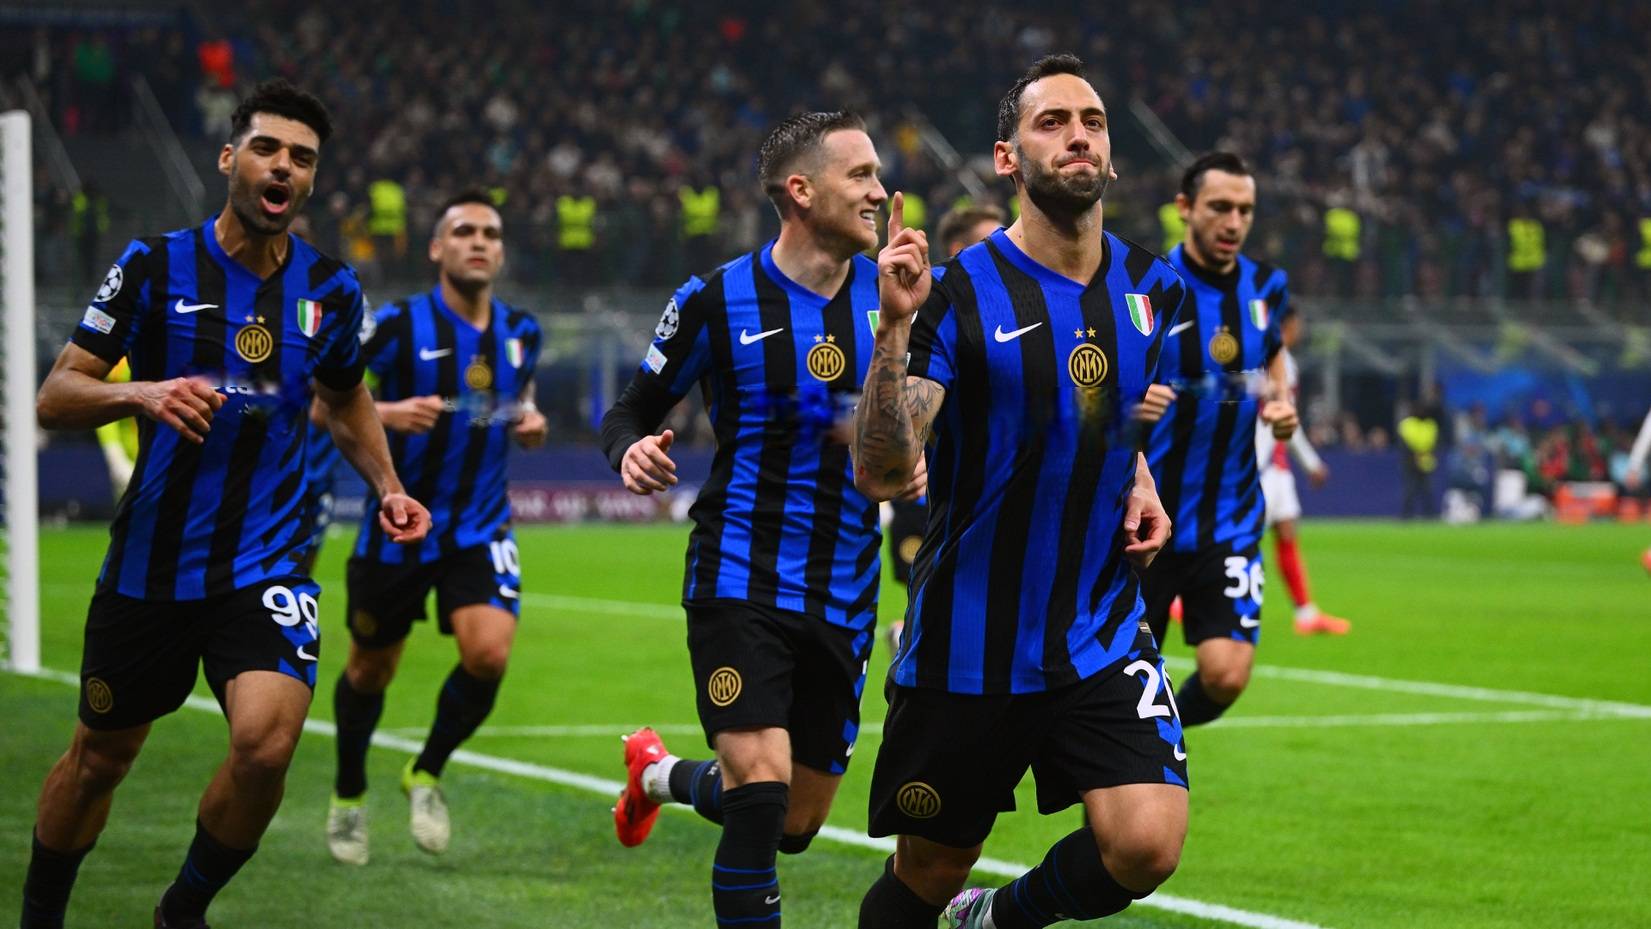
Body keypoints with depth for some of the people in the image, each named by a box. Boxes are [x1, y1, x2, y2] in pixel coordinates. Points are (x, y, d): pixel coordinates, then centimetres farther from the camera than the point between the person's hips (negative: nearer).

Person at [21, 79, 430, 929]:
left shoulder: (330, 289, 4)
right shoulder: (156, 266, -5)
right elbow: (54, 397, -6)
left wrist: (385, 487, 8)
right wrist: (140, 393, -25)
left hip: (266, 564, 1)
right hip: (149, 562, -1)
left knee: (265, 744, -21)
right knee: (100, 755, 11)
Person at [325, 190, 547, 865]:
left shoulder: (520, 332, 3)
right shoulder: (398, 326, -12)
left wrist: (531, 425, -1)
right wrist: (388, 413, -27)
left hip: (480, 529, 2)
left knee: (489, 652, -20)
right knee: (370, 670, 11)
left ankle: (426, 774, 7)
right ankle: (349, 795, 38)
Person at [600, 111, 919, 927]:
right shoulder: (717, 301, -6)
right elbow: (632, 411, 3)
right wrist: (632, 449, -20)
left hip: (842, 598, 4)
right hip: (741, 579, -4)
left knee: (795, 826, 13)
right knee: (762, 792, -21)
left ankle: (663, 775, 43)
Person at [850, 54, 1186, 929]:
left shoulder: (1149, 285, 4)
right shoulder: (959, 291, -12)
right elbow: (879, 470, -21)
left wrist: (1139, 484, 6)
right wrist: (895, 325, -33)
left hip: (1102, 634, 3)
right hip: (966, 647, -3)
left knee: (1145, 846, -15)